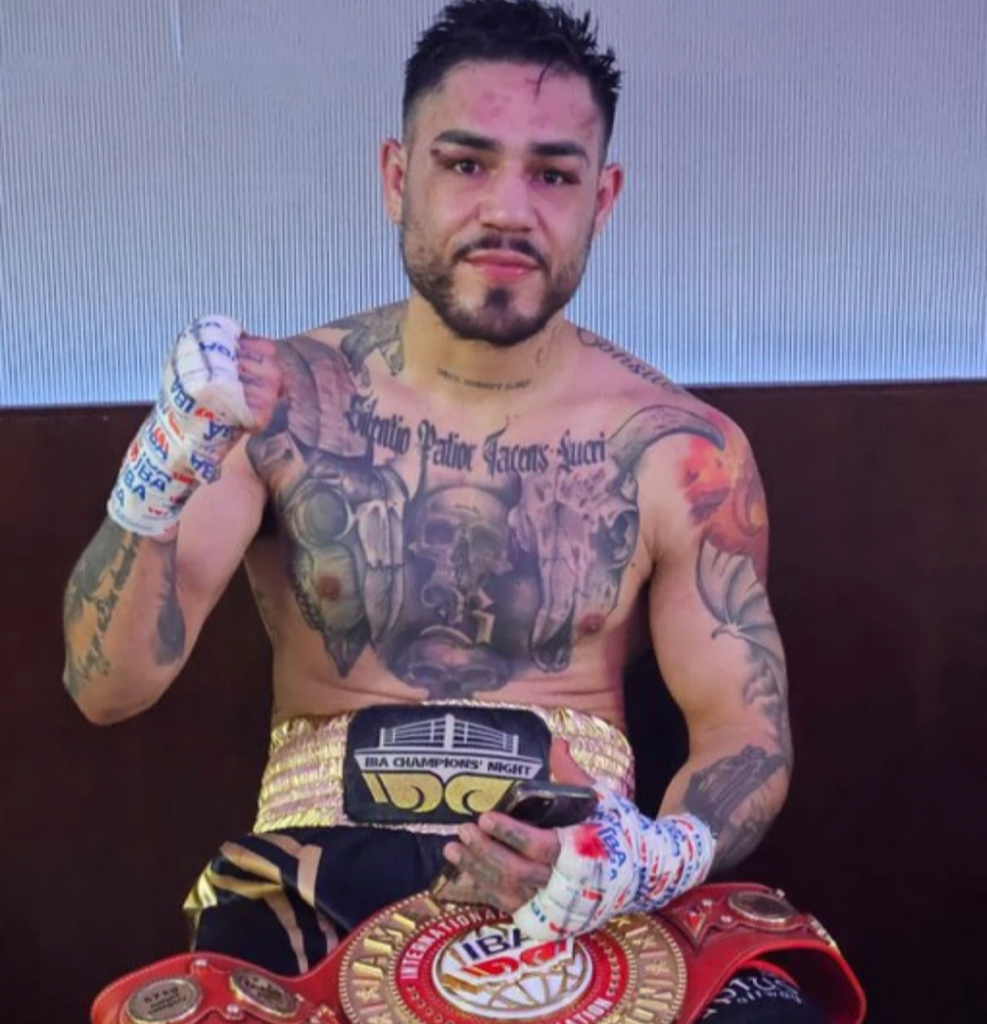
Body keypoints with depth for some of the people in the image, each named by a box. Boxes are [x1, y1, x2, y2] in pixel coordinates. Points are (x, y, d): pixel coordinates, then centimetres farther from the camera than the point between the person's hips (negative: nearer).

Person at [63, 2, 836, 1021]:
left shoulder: (680, 452, -5)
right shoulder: (281, 401, -4)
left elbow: (747, 730, 0)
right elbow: (109, 689, -7)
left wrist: (659, 858, -21)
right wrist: (157, 482, -24)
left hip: (583, 871, 1)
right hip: (319, 864, 0)